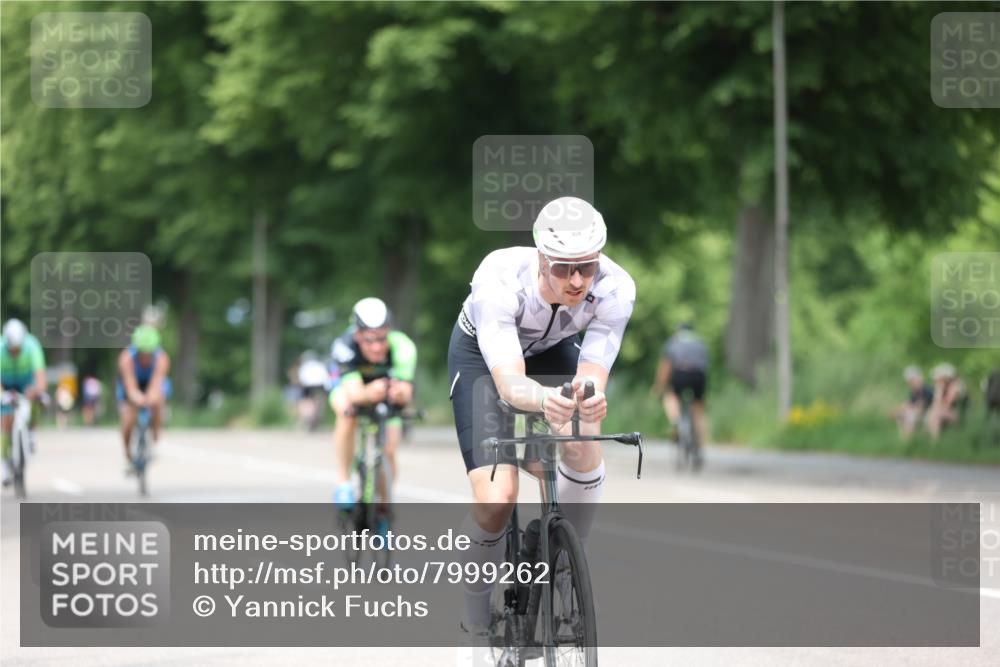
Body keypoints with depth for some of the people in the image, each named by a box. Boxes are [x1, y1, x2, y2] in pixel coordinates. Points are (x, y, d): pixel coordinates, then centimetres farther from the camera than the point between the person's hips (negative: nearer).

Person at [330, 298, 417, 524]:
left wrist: (400, 392, -69)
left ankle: (383, 512, 17)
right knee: (347, 413, -35)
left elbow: (406, 392, -45)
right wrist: (369, 393, -72)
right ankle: (343, 483, -21)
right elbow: (354, 393, -49)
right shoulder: (345, 346, -39)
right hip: (349, 384, -2)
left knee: (389, 453, -8)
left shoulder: (402, 347, -37)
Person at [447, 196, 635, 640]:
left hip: (554, 351, 3)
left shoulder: (615, 288, -32)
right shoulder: (500, 280, -40)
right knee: (496, 500, -19)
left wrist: (591, 398, -58)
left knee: (584, 453, -26)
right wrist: (543, 399, -68)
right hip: (482, 353, -3)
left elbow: (592, 376, -34)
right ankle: (476, 618, 6)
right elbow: (508, 381, -46)